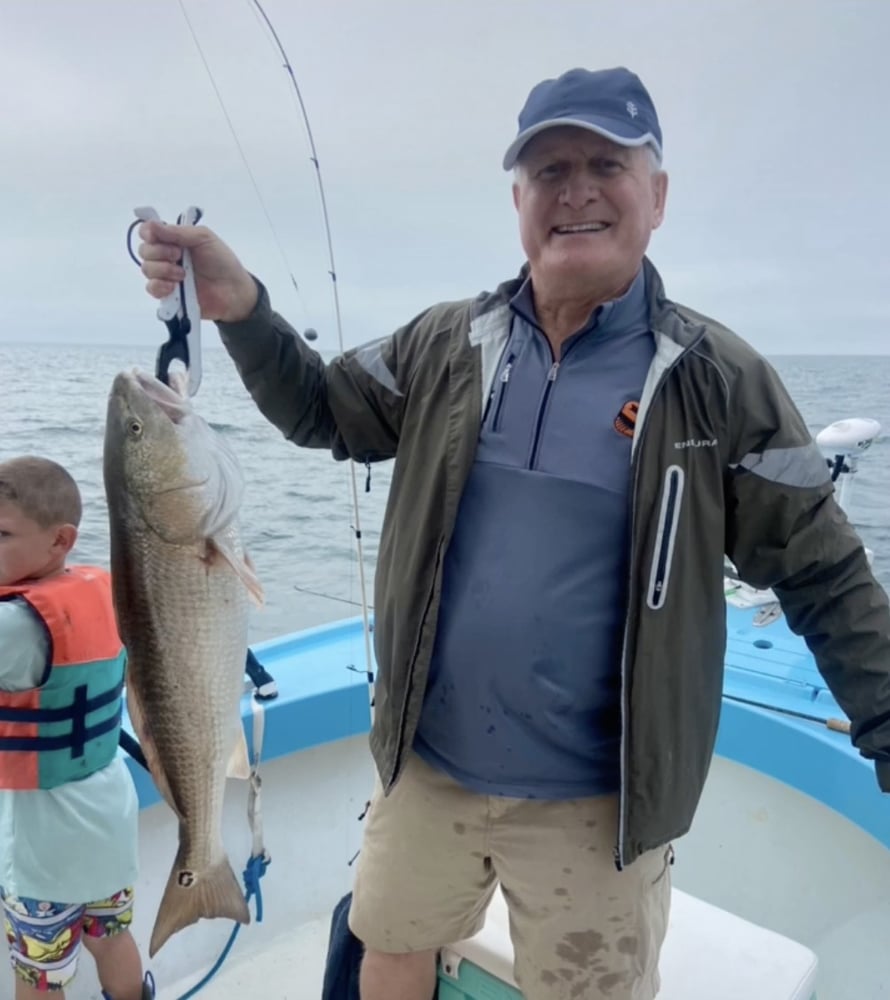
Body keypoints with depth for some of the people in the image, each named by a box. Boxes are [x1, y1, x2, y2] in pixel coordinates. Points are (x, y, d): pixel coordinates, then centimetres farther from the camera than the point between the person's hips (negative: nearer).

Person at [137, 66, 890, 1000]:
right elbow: (321, 411, 7)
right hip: (424, 767, 4)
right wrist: (241, 310, -9)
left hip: (596, 803, -3)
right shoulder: (446, 344, -3)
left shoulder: (719, 380, -12)